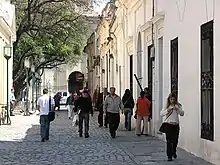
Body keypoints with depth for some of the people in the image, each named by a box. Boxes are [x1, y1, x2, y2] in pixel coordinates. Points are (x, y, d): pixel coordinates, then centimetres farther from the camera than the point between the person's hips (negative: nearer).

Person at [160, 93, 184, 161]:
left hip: (175, 124, 2)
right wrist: (167, 110, -20)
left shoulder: (178, 106, 5)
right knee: (169, 140, -4)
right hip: (168, 124, -2)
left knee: (175, 140, 8)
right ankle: (169, 156, 1)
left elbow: (182, 114, -2)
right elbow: (161, 114, -4)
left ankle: (174, 152, 36)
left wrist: (177, 109, -19)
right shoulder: (166, 106, 3)